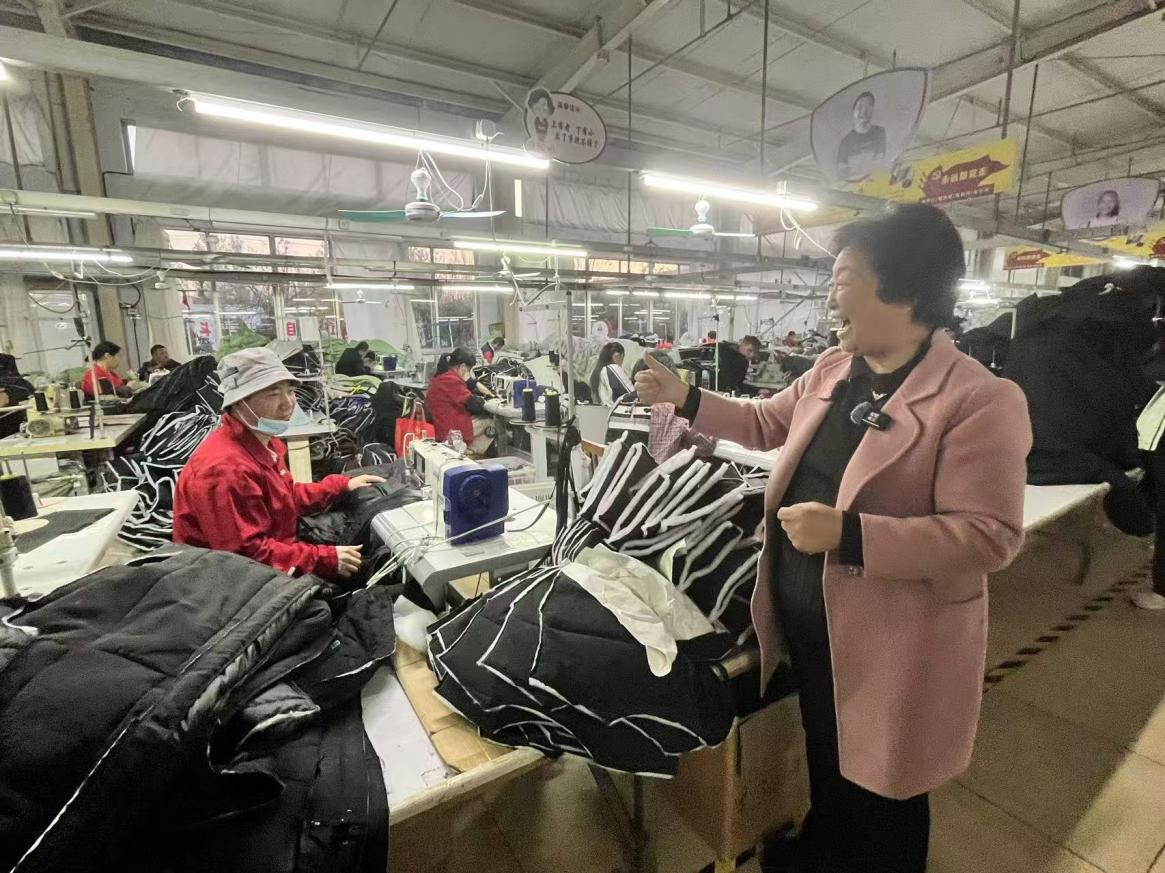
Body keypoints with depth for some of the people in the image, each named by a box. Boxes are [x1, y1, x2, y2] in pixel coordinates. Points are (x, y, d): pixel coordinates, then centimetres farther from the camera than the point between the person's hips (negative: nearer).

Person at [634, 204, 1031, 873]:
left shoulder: (981, 400, -21)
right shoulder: (831, 371, 2)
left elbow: (989, 536, -23)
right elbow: (766, 422, 14)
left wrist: (847, 533, -31)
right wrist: (684, 399, 7)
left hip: (891, 643, -7)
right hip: (807, 620, 7)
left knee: (879, 792, 18)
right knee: (825, 761, 30)